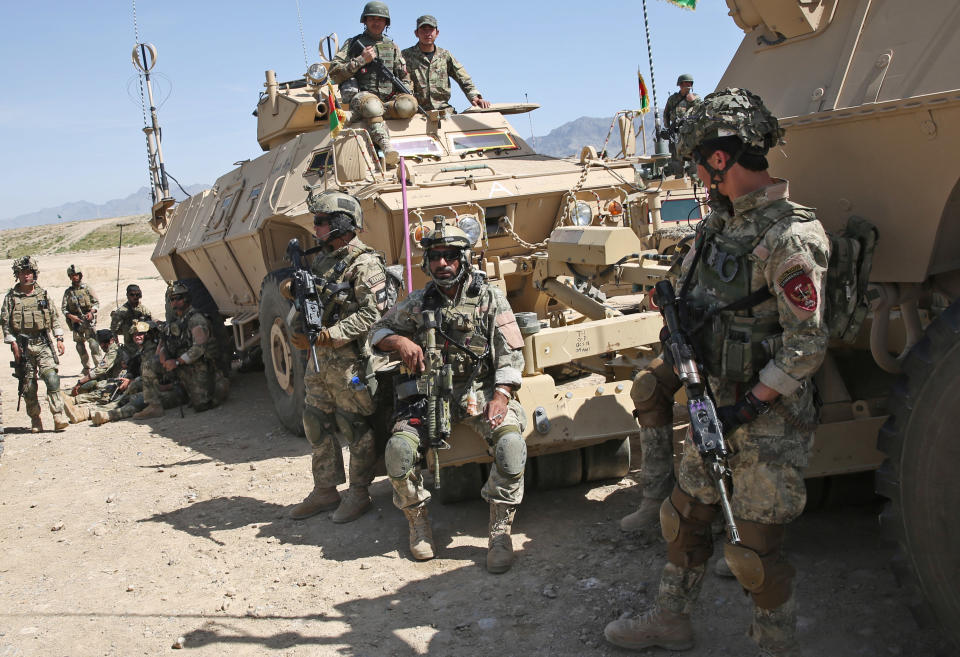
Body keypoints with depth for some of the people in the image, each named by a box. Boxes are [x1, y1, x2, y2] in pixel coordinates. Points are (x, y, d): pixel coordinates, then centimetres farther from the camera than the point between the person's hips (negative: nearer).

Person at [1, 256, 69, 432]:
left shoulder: (43, 294, 9)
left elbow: (54, 317, 12)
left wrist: (59, 339, 4)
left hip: (43, 343, 0)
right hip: (22, 346, 0)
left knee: (52, 378, -16)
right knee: (28, 385, 3)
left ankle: (59, 416, -17)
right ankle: (35, 420, 13)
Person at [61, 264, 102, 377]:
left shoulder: (87, 288, 4)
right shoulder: (68, 291, 9)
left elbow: (97, 302, 4)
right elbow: (63, 308, 6)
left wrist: (91, 312, -14)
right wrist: (71, 316, -11)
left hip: (89, 320, -3)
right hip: (76, 321, 3)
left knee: (93, 343, -15)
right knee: (80, 346, 5)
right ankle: (87, 368, 15)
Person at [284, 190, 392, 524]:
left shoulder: (365, 264, -13)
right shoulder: (321, 258, 14)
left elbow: (371, 314, -20)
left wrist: (325, 335, -23)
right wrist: (293, 291, -1)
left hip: (350, 362, -9)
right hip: (318, 359, 9)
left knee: (354, 428, 2)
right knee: (317, 425, 14)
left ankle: (358, 494, 16)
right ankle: (325, 491, 28)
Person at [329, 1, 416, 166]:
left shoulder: (392, 46, 22)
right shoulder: (353, 43, 13)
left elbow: (405, 77, 23)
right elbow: (334, 74, 2)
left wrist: (404, 94, 1)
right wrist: (361, 60, -7)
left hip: (389, 100, 3)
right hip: (361, 96, -3)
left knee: (409, 105, -32)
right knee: (372, 104, -41)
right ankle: (386, 147, -53)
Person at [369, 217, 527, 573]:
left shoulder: (490, 299, 2)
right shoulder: (417, 303, 8)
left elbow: (510, 355, 0)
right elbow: (378, 331, 17)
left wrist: (500, 397, -16)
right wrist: (399, 341, -7)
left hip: (481, 391, -1)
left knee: (510, 443, -30)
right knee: (399, 449, -23)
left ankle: (500, 531, -12)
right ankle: (418, 521, 4)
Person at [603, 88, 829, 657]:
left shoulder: (789, 237, -21)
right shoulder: (724, 220, 7)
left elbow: (807, 346, -21)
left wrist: (747, 406, -21)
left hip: (770, 420, -8)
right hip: (716, 405, 9)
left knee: (755, 548, 2)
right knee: (685, 516, 18)